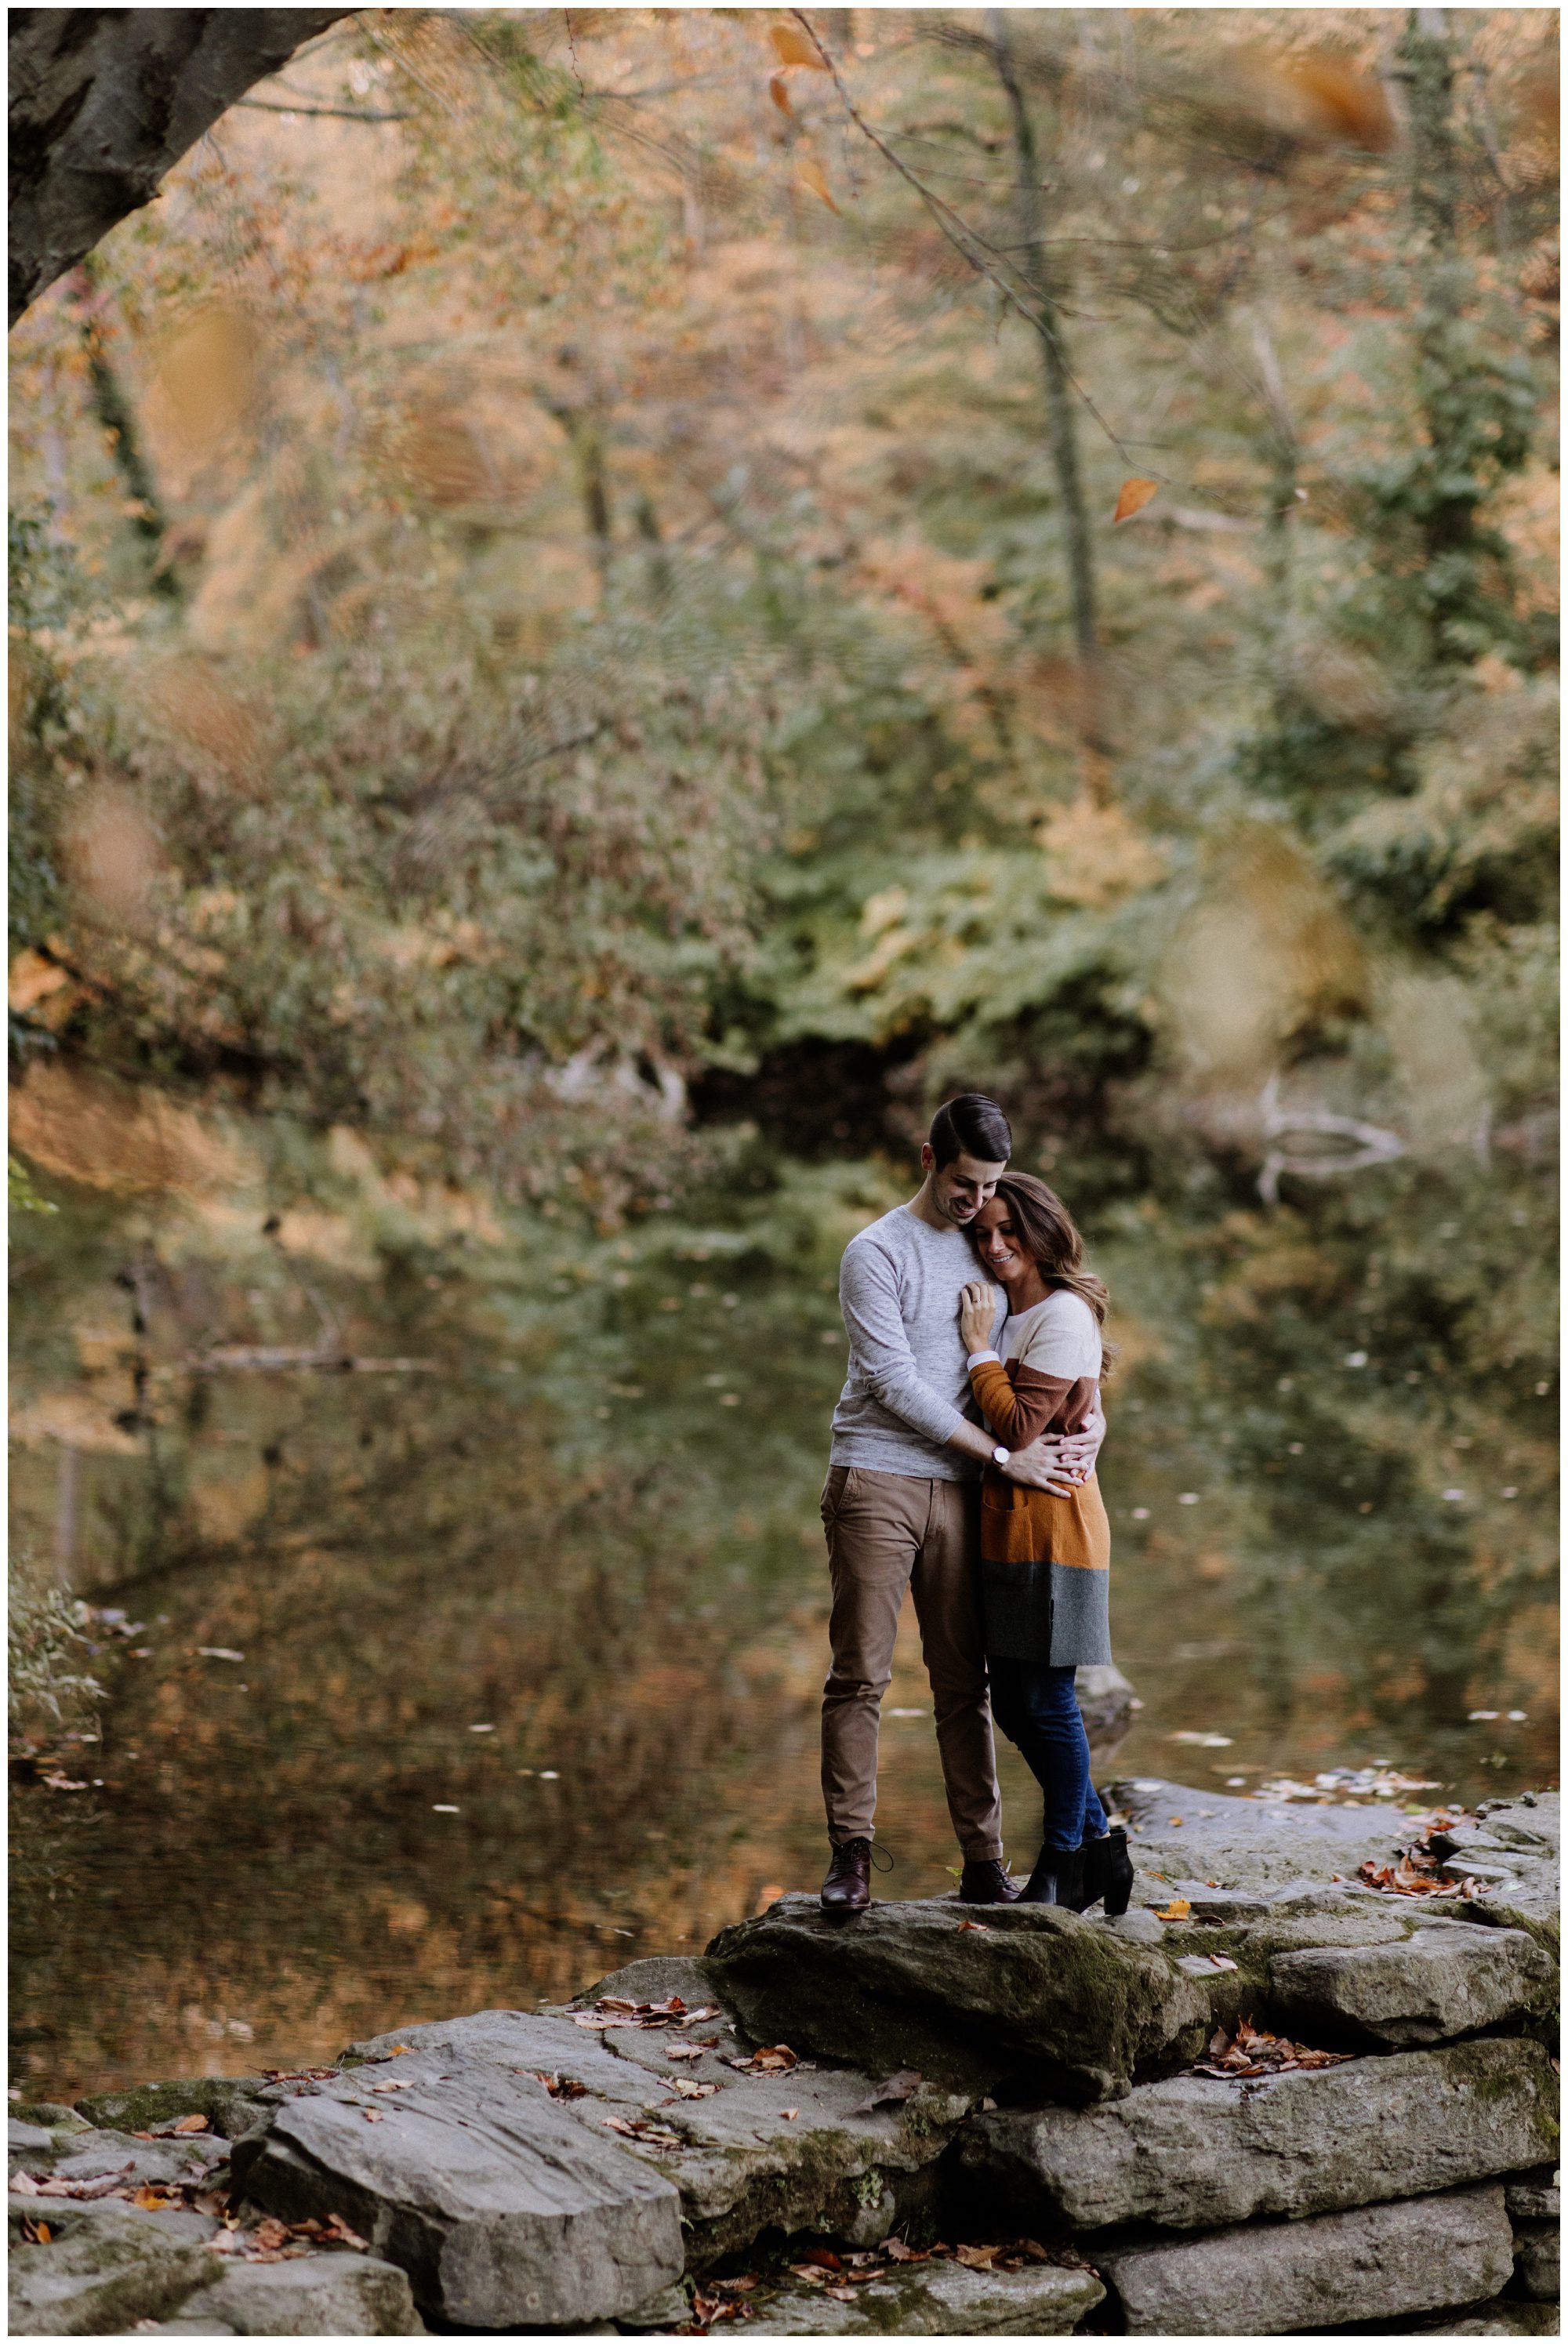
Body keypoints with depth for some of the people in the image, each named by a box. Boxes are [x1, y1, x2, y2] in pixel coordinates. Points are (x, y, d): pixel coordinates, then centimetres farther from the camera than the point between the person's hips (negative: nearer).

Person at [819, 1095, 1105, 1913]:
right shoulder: (876, 1253, -4)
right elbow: (897, 1383, -11)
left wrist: (1092, 1417, -1)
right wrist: (1004, 1456, -14)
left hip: (957, 1491, 5)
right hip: (875, 1484, -5)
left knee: (963, 1682, 4)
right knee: (860, 1676, -5)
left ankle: (982, 1861, 6)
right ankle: (850, 1853, -1)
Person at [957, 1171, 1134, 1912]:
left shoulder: (1063, 1316, -12)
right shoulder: (1005, 1314, 16)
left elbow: (1019, 1426, -17)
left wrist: (980, 1348, -10)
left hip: (1052, 1520, -9)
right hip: (1003, 1518, 9)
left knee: (1047, 1702, -3)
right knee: (1013, 1703, 11)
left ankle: (1062, 1868, 8)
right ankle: (1098, 1845, 23)